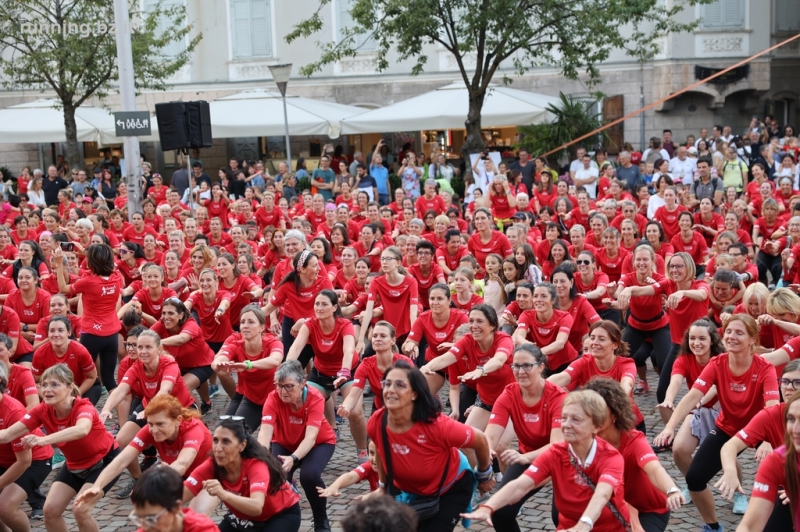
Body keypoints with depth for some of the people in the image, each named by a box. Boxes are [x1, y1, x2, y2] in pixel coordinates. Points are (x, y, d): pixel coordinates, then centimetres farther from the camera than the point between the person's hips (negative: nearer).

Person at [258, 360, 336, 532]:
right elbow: (265, 432, -38)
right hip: (285, 443, 2)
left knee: (309, 475, -31)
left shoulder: (315, 398, -31)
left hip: (319, 443, -2)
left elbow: (310, 437, -40)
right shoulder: (273, 398, -27)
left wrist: (293, 458, -58)